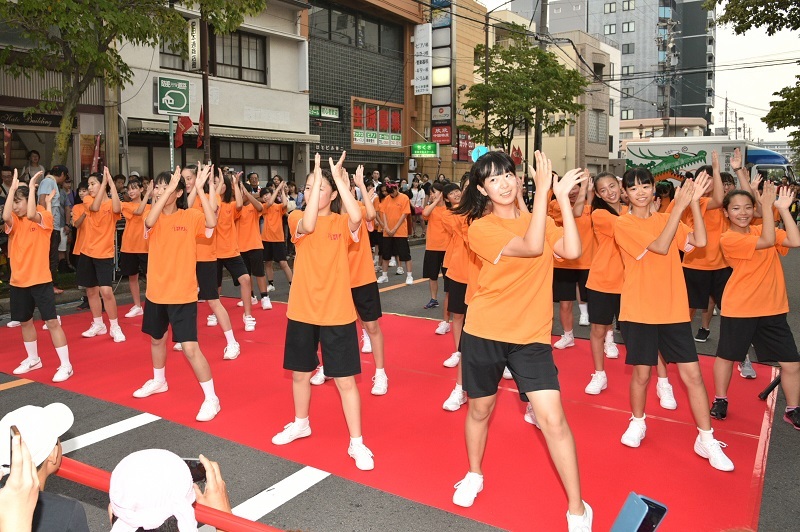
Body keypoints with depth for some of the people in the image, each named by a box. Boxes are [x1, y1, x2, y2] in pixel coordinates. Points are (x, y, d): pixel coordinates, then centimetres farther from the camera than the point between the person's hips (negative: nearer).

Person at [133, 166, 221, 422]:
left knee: (190, 347, -10)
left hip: (183, 294, -5)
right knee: (157, 339, 24)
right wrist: (168, 189, -27)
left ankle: (211, 398, 2)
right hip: (156, 292, 5)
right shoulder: (154, 217, 1)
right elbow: (149, 222, -23)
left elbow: (211, 223, -28)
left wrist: (200, 189, -28)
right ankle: (159, 381, 49)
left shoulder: (190, 216, -8)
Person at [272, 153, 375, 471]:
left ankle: (356, 443, 16)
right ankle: (301, 424, 43)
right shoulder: (297, 219, 0)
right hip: (302, 311, 3)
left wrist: (338, 177, -23)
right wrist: (316, 177, -23)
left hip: (337, 313, -2)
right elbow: (308, 226, -24)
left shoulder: (343, 224, -4)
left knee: (345, 380, 2)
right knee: (300, 373, 19)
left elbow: (357, 217, -28)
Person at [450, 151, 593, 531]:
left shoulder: (540, 220, 7)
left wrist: (562, 197, -13)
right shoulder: (481, 227, -9)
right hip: (484, 333, -1)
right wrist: (542, 189, -23)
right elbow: (531, 247, -23)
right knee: (480, 410, 16)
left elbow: (571, 251, -11)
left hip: (531, 336, 2)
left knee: (553, 419, -6)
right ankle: (474, 475, 43)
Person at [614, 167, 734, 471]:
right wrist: (679, 206, -21)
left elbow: (699, 241, -7)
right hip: (639, 311, -3)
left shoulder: (667, 219, 9)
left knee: (692, 374, 2)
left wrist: (694, 202, -12)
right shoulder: (624, 225, -6)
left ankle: (706, 440, 14)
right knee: (642, 373, 6)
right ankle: (637, 423, 32)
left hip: (674, 310, 3)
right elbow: (660, 247, -19)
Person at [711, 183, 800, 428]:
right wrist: (767, 206, -20)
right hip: (738, 309, -4)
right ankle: (720, 400, 33)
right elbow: (767, 241, -22)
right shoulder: (728, 238, -12)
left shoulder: (761, 229, 5)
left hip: (772, 309, 4)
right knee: (726, 355, 12)